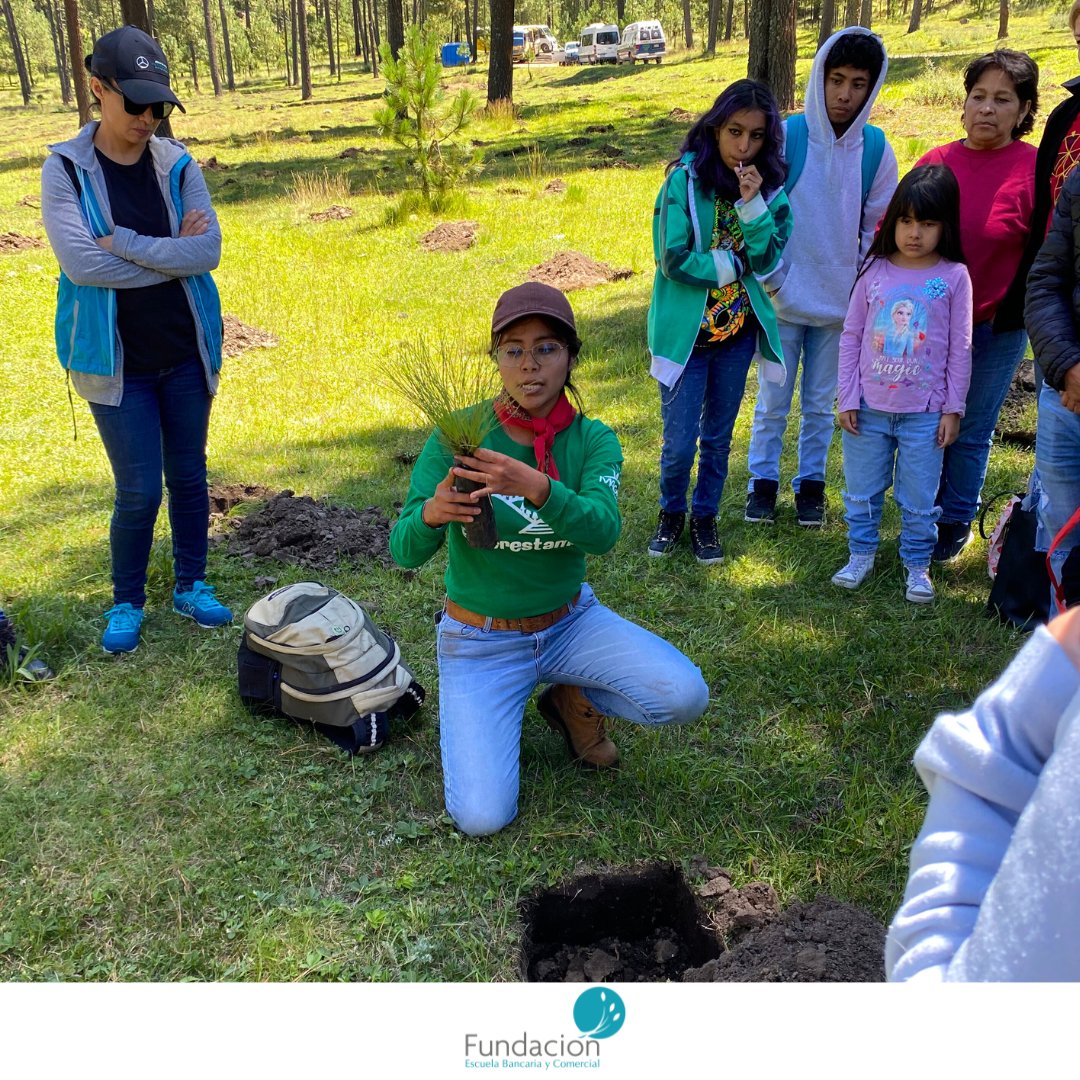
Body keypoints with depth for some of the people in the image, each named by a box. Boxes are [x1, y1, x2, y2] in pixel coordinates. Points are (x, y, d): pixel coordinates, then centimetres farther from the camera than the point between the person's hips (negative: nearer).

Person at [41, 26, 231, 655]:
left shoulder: (177, 165, -1)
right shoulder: (66, 169, -7)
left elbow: (209, 249, -13)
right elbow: (81, 264, -19)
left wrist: (121, 240, -18)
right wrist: (172, 253, -14)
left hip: (186, 353, 3)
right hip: (117, 361, -2)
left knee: (189, 476, 13)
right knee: (139, 491, -1)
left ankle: (192, 585, 32)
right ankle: (127, 603, 22)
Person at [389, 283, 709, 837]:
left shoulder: (592, 439, -10)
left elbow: (603, 531, -29)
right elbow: (403, 550, -19)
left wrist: (537, 488, -48)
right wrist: (431, 514, -42)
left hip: (569, 621, 2)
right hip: (480, 640, -2)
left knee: (686, 695, -22)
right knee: (482, 818, -15)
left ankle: (575, 702, 11)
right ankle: (469, 713, 18)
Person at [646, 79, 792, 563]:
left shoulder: (769, 186, 0)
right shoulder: (685, 179, -13)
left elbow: (765, 259, -9)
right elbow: (673, 259, -17)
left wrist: (753, 204, -21)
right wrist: (734, 263, -9)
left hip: (738, 328, 4)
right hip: (685, 330, -3)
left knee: (718, 436, 14)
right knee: (680, 441, 1)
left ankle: (704, 517, 32)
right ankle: (671, 511, 28)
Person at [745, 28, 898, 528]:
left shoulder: (876, 149, -2)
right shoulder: (785, 136, -9)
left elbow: (879, 229, 6)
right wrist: (773, 280, -7)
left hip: (842, 303, 2)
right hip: (784, 300, -2)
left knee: (820, 405, 13)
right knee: (773, 403, 8)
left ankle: (810, 483, 28)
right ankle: (763, 482, 25)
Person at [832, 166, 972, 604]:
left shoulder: (953, 277, -4)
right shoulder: (874, 271, -1)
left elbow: (960, 349, -1)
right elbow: (850, 336, 3)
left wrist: (953, 408, -3)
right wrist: (847, 398, 0)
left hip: (924, 413, -2)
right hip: (869, 407, 2)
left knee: (918, 499, 8)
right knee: (862, 492, 14)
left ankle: (917, 564, 25)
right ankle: (861, 554, 32)